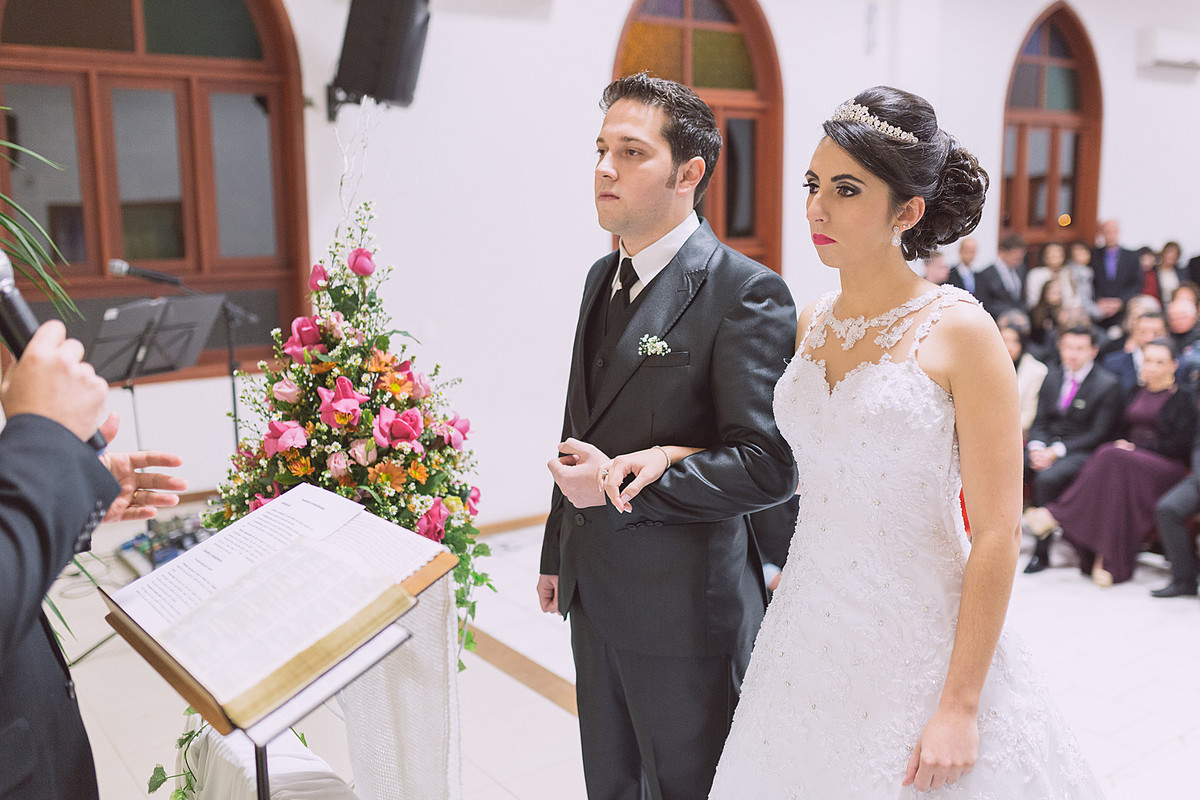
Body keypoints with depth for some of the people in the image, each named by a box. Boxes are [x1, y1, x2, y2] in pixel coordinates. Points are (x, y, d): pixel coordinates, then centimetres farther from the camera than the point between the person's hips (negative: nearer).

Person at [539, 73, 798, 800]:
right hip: (596, 596, 8)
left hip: (683, 610, -7)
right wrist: (560, 552, 20)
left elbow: (769, 465, -23)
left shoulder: (746, 291, -18)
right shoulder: (604, 277, 8)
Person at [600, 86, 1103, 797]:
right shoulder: (810, 325, 3)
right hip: (808, 635, 5)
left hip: (921, 646, -5)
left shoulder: (961, 332, -13)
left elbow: (997, 533, -13)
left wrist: (960, 708, -14)